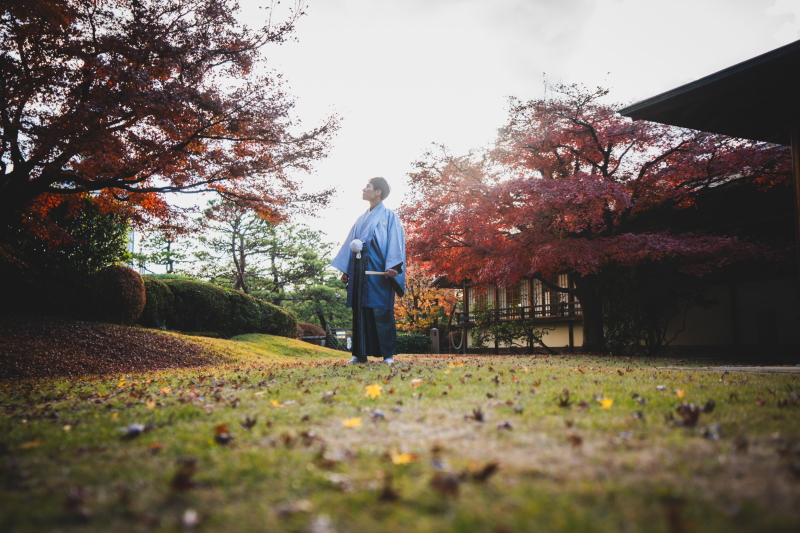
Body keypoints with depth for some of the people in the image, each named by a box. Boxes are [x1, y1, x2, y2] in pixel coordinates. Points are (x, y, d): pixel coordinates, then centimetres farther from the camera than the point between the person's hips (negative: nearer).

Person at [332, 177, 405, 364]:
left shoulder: (389, 216, 2)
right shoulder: (361, 219, 20)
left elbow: (395, 242, -9)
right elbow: (350, 244, 20)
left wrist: (393, 267, -21)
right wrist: (345, 270, 14)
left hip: (378, 270, -6)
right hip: (360, 270, 6)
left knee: (381, 311, -7)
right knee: (360, 311, 3)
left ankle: (388, 354, -3)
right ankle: (361, 354, 6)